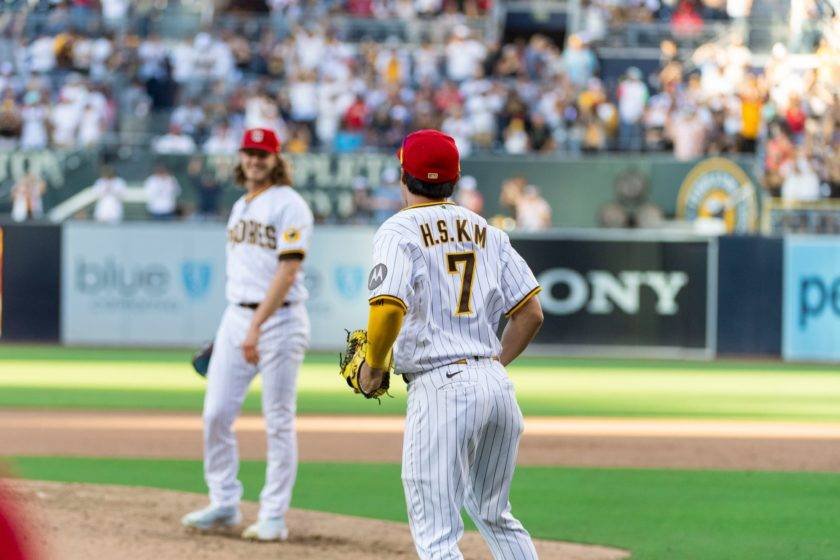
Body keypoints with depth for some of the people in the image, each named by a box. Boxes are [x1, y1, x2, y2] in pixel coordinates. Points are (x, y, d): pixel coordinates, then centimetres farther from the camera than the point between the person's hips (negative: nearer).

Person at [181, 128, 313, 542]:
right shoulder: (241, 206, 16)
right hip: (237, 317, 8)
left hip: (279, 319, -8)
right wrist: (237, 324, 19)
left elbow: (287, 271, -18)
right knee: (216, 414, 3)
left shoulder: (289, 205, -9)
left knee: (279, 423, -3)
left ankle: (274, 518, 1)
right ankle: (224, 506, 14)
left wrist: (256, 326, -23)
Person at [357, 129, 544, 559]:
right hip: (497, 386, 7)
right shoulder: (485, 231, 15)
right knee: (495, 516, 23)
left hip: (441, 388, -7)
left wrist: (372, 367, -4)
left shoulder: (400, 231, -3)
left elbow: (389, 308, -19)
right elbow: (531, 313, 12)